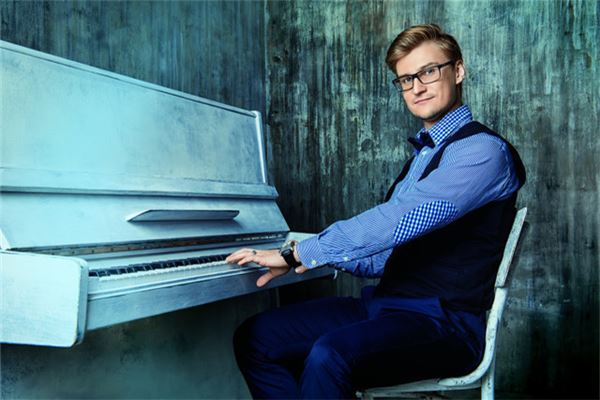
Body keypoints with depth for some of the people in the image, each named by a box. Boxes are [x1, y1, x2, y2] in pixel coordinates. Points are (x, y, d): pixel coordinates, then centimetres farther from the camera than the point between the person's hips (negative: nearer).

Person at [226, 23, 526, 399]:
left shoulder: (483, 150, -10)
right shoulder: (423, 154, 20)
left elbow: (402, 220, -24)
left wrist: (300, 252, -20)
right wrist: (315, 254, 3)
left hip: (443, 323, -9)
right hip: (385, 305, 9)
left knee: (329, 356, -36)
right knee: (255, 337, -3)